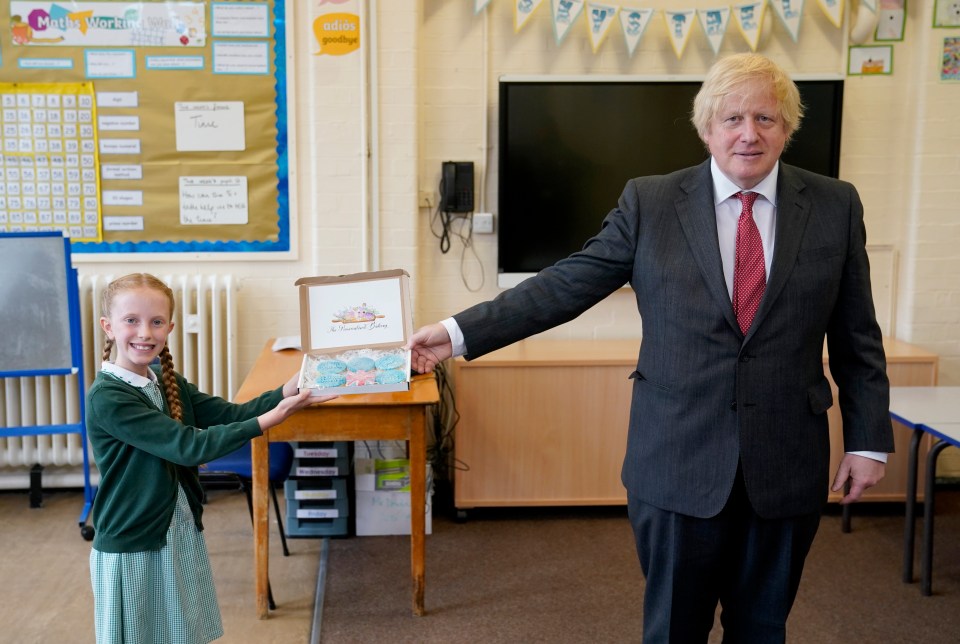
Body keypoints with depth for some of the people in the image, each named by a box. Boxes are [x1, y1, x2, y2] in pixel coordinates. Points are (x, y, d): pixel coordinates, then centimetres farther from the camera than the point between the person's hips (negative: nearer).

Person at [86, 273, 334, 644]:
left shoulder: (167, 382, 5)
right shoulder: (107, 397, -19)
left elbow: (229, 414, -5)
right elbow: (187, 446, -26)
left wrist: (287, 392, -21)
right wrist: (267, 420, -31)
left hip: (181, 534, 7)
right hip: (132, 547, -7)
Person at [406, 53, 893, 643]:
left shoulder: (836, 207, 3)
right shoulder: (651, 203, -2)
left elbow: (857, 336, 6)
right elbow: (566, 285, -4)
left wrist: (868, 439, 5)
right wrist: (460, 333, -10)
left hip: (787, 467, 2)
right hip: (678, 462, -1)